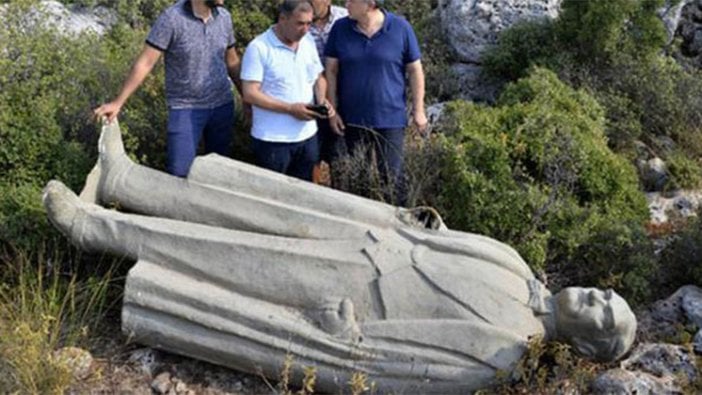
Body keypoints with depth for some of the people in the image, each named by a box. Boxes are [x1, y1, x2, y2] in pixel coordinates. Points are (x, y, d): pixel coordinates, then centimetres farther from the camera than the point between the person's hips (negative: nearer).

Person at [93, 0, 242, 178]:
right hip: (185, 108, -4)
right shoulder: (172, 18, -14)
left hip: (222, 106, 5)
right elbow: (145, 63, -14)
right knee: (179, 173, -8)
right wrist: (118, 102, -15)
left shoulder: (224, 17, 1)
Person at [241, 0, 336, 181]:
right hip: (272, 140, -6)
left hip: (308, 136, 6)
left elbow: (318, 78, 18)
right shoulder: (259, 48, -13)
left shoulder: (308, 42, 7)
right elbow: (250, 94, -17)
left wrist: (321, 99, -4)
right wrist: (290, 108, -21)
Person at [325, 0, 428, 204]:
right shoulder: (340, 28, -3)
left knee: (391, 175, 0)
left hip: (390, 118, -2)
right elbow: (331, 70, 2)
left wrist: (418, 110, -2)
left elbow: (415, 70, -3)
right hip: (352, 118, 3)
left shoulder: (400, 28, -9)